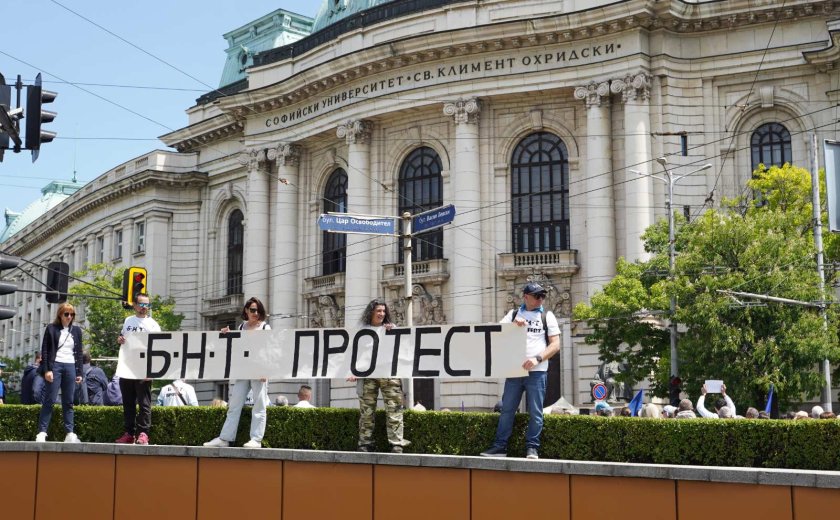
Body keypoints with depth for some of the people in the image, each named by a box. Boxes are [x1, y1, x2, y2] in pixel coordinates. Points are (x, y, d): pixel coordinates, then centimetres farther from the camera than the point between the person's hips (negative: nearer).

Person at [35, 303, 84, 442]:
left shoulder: (76, 330, 13)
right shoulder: (51, 328, 3)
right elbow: (44, 350, -1)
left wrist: (79, 372, 8)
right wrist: (46, 369, -11)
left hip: (70, 367, 3)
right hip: (55, 366, -3)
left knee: (68, 402, 4)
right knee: (49, 400, -7)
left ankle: (70, 433, 4)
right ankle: (42, 432, -7)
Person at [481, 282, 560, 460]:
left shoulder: (547, 316, 10)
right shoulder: (513, 314, 15)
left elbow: (555, 345, 2)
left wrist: (537, 359, -12)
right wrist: (513, 325, -12)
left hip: (536, 371, -2)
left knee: (535, 412, -2)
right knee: (507, 410, 3)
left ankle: (532, 448, 5)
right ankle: (500, 446, 8)